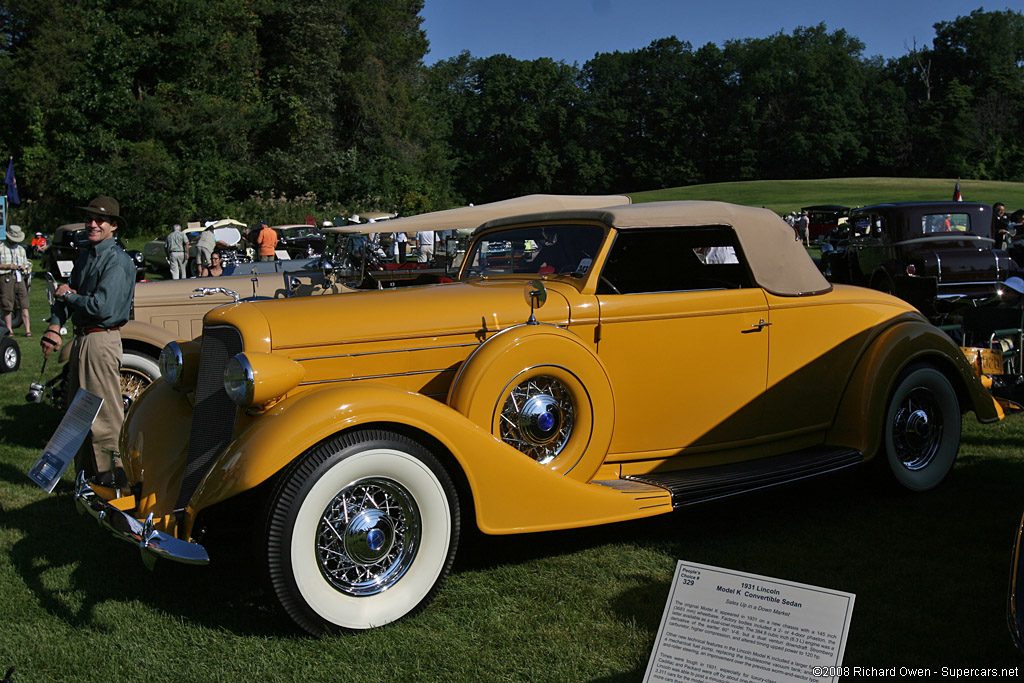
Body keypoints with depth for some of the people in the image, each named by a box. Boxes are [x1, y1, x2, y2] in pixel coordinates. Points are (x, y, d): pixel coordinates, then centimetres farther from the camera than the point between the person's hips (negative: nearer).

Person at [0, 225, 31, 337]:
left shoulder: (21, 249, 23)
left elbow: (26, 264, 28)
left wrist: (24, 267, 5)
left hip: (19, 278, 4)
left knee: (24, 305, -7)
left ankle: (28, 330, -10)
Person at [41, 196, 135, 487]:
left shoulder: (117, 260, -13)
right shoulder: (85, 256, 15)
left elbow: (102, 307, -22)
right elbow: (65, 294, 14)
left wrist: (69, 295, -7)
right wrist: (55, 326, -4)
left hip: (101, 340, -9)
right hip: (81, 339, 9)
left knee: (105, 414, -6)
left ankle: (113, 478, 1)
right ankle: (87, 474, 27)